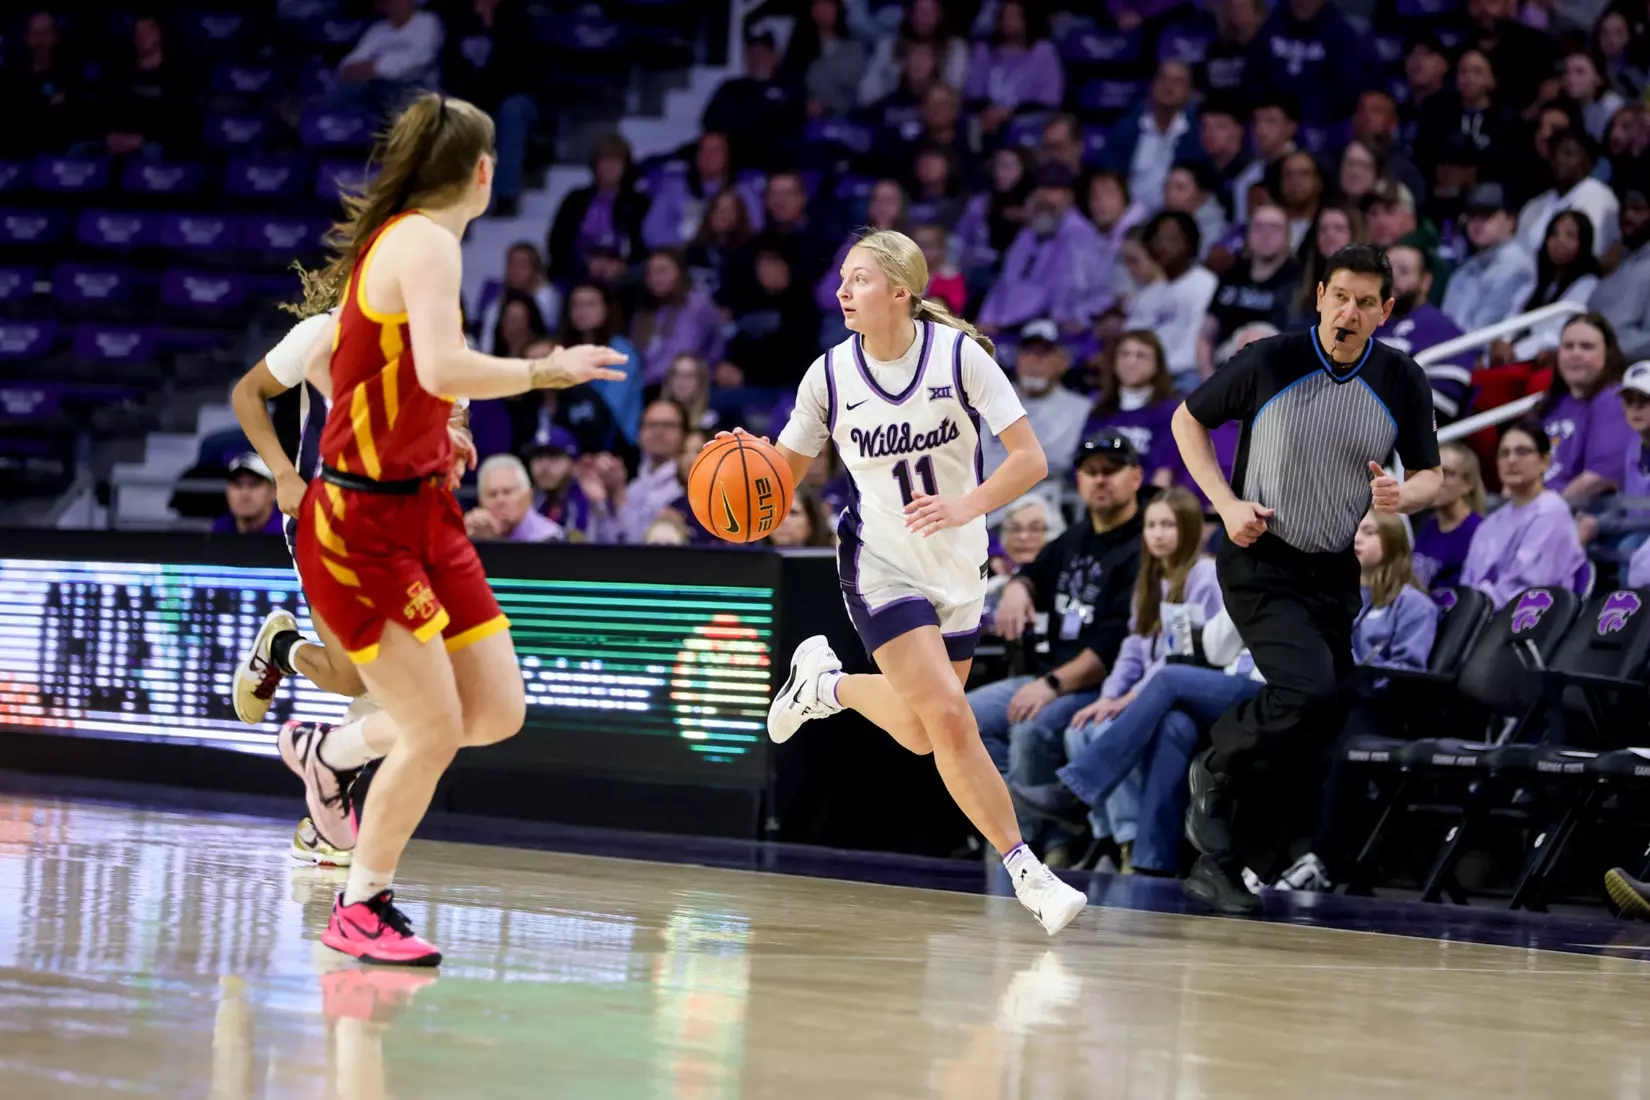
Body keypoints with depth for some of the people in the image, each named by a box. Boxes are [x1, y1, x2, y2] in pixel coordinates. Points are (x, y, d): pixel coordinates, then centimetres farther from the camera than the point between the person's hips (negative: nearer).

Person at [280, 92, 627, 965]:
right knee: (435, 728, -8)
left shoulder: (395, 238, 12)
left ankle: (329, 751, 28)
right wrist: (546, 371, -22)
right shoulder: (427, 242, -16)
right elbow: (442, 369, -32)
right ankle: (361, 910, 10)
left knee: (497, 711, 6)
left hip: (422, 514, 9)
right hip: (363, 523, -9)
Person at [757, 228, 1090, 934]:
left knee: (923, 735, 10)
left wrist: (965, 508, -28)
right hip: (880, 562, -2)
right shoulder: (829, 375, -7)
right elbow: (787, 470, 4)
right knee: (949, 719, -17)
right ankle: (1024, 868, -7)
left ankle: (828, 684, 37)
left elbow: (1030, 459, -13)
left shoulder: (959, 354, -12)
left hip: (958, 565, 2)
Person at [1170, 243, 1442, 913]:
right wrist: (1226, 503, -9)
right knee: (1309, 688, -26)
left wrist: (1403, 496, -15)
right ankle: (1219, 768, 3)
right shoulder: (1270, 362, -11)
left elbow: (1429, 474, 9)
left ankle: (1220, 861, 19)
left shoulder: (1402, 382, -2)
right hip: (1260, 562, -5)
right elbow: (1189, 419, 3)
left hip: (1335, 574, 5)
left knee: (1317, 731, 4)